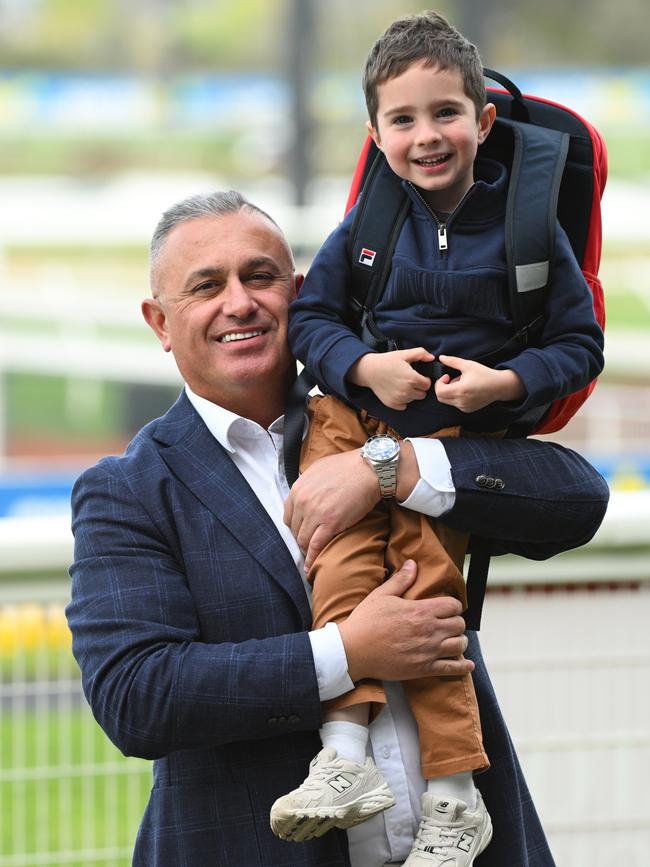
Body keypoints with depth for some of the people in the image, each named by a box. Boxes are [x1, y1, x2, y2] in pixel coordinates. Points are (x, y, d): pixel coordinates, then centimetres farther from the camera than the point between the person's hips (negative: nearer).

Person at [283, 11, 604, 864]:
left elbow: (579, 344, 2)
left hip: (457, 433, -2)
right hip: (355, 415, 2)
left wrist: (504, 381, -16)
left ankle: (452, 796, -15)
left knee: (427, 578, -18)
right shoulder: (367, 224, 5)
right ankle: (346, 750, -33)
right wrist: (367, 367, -11)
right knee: (344, 559, -24)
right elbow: (310, 313, 9)